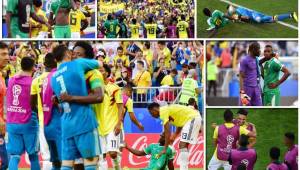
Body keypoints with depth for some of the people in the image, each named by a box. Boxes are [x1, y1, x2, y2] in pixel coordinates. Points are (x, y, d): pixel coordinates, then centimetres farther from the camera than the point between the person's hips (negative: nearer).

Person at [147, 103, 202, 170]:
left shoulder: (163, 111, -12)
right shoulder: (168, 110, 16)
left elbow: (167, 131, -16)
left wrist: (165, 149, -14)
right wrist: (174, 136, 19)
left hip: (193, 118, -10)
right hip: (194, 118, 10)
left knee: (182, 145, -16)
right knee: (183, 145, 13)